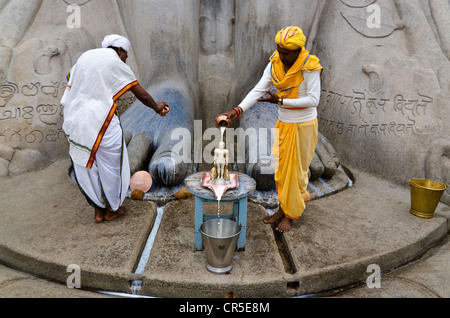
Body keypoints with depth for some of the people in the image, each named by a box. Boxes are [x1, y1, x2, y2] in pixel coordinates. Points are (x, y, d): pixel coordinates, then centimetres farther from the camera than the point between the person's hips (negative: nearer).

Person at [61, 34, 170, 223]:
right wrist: (157, 108, 17)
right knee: (110, 165, 8)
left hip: (76, 121, 8)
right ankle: (112, 209, 22)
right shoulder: (115, 63, -2)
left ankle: (99, 210, 25)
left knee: (87, 166, 14)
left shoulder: (85, 57, 19)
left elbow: (70, 88, 20)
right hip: (101, 121, -7)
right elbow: (142, 95, 1)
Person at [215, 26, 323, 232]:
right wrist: (237, 111, -23)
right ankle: (283, 208, 31)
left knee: (296, 170, 5)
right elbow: (258, 90, -10)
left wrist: (280, 101, -22)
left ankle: (291, 215, 22)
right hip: (283, 123, 6)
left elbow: (313, 100, -20)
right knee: (281, 168, 13)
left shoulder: (309, 67, -18)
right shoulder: (274, 63, -3)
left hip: (303, 125, -6)